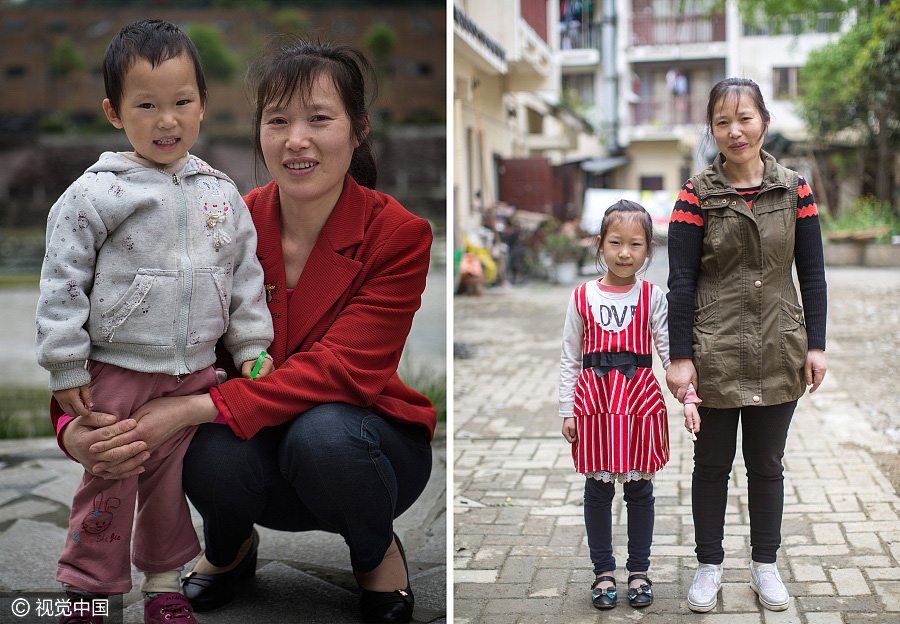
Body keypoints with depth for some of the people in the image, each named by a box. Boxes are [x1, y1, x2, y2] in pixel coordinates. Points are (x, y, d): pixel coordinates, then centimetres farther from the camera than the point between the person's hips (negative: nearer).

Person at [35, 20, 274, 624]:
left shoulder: (221, 193, 4)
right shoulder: (95, 193, -10)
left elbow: (246, 276, 11)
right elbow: (62, 283, -8)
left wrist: (253, 348, 9)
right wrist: (66, 368, -9)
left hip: (194, 374, 4)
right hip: (116, 374, -3)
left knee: (172, 483, 15)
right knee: (109, 484, 5)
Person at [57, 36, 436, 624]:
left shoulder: (398, 234, -17)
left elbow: (341, 368, -27)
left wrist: (196, 407, -38)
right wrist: (79, 426, -37)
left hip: (366, 433, -2)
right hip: (265, 446, 2)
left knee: (322, 432, -36)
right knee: (215, 458, -32)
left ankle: (378, 552, -1)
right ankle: (231, 549, 6)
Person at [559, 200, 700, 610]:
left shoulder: (653, 298, 0)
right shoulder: (582, 298, 1)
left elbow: (672, 352, -2)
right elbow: (570, 360, 5)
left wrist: (689, 397, -14)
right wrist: (568, 410, 2)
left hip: (640, 399, 0)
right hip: (595, 402, 0)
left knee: (639, 489, 8)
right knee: (597, 489, 6)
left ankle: (639, 570, 23)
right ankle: (603, 571, 21)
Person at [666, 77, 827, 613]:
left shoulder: (795, 189, 1)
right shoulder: (698, 195, -5)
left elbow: (813, 273, 4)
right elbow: (681, 280, -6)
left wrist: (816, 344, 0)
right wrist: (680, 356, -10)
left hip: (779, 354, 2)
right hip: (715, 355, -1)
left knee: (768, 464, 14)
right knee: (712, 464, 10)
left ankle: (765, 564, 30)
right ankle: (710, 564, 26)